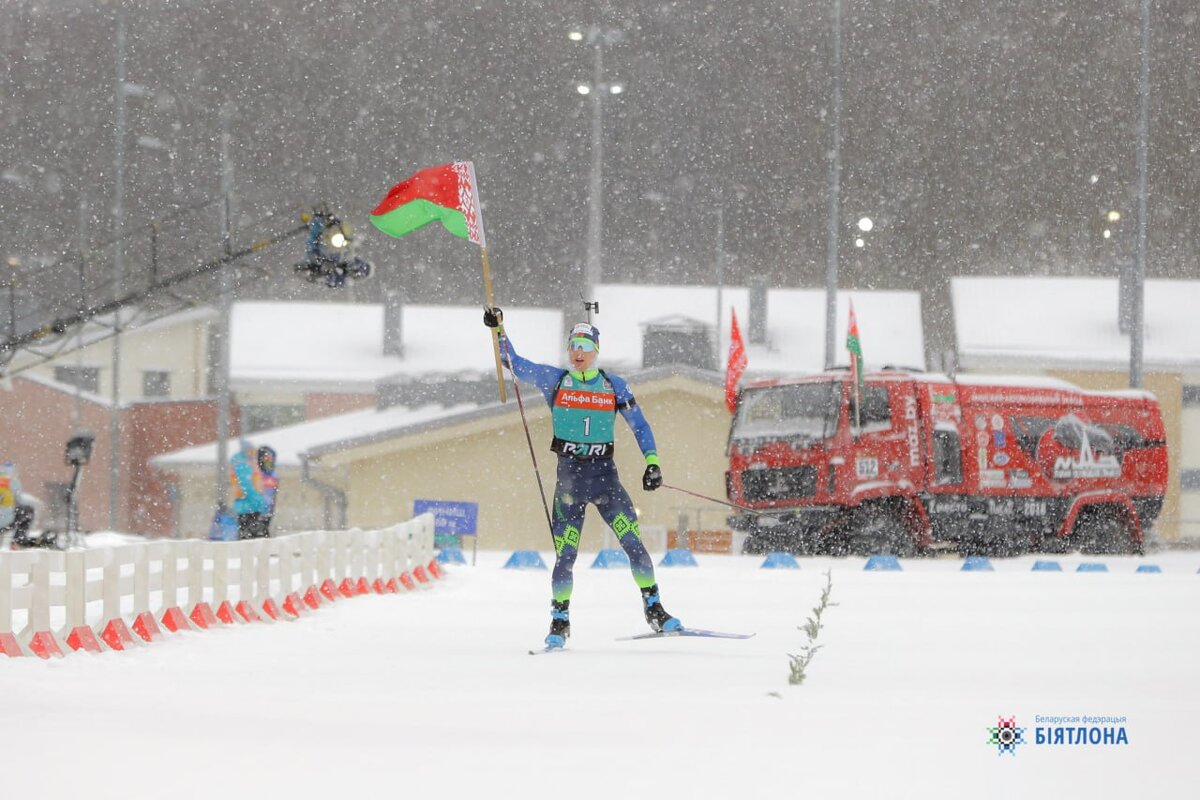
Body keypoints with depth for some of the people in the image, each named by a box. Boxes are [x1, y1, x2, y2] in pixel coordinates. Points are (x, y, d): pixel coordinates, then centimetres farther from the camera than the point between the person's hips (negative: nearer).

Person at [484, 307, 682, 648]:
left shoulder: (614, 386, 4)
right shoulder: (553, 380, 5)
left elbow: (639, 425, 8)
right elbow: (514, 363, 9)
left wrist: (652, 462, -4)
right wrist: (498, 331, -3)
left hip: (604, 474, 0)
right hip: (569, 476, 0)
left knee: (633, 542, -13)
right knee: (565, 555, -3)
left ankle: (654, 610, -5)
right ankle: (560, 622, 12)